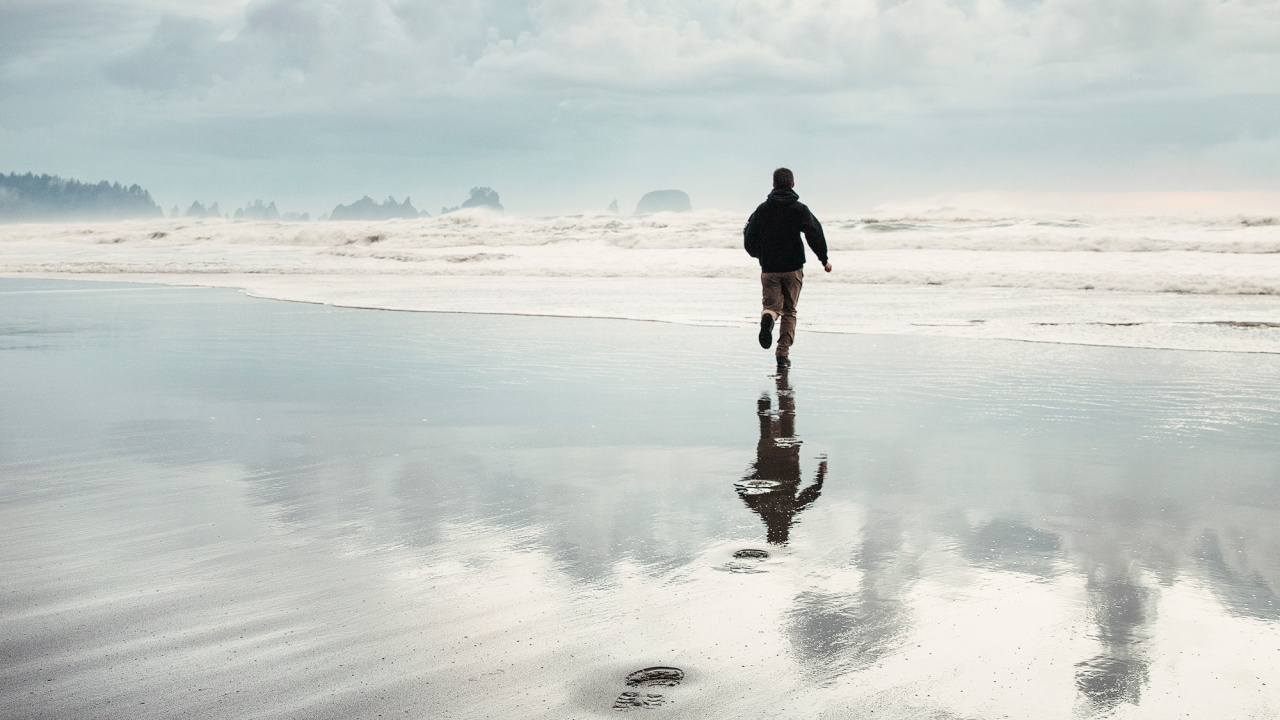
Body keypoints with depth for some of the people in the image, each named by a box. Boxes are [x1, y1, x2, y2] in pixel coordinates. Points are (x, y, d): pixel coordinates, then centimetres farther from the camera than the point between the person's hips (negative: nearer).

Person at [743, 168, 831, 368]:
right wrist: (824, 259, 1)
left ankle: (768, 317, -30)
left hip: (769, 268, 0)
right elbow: (815, 234, -11)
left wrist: (758, 255, 25)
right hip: (793, 268, 0)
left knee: (772, 305, 8)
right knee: (789, 311, 12)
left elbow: (749, 239, 6)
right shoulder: (800, 209, -3)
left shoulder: (762, 209, 2)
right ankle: (783, 353, 6)